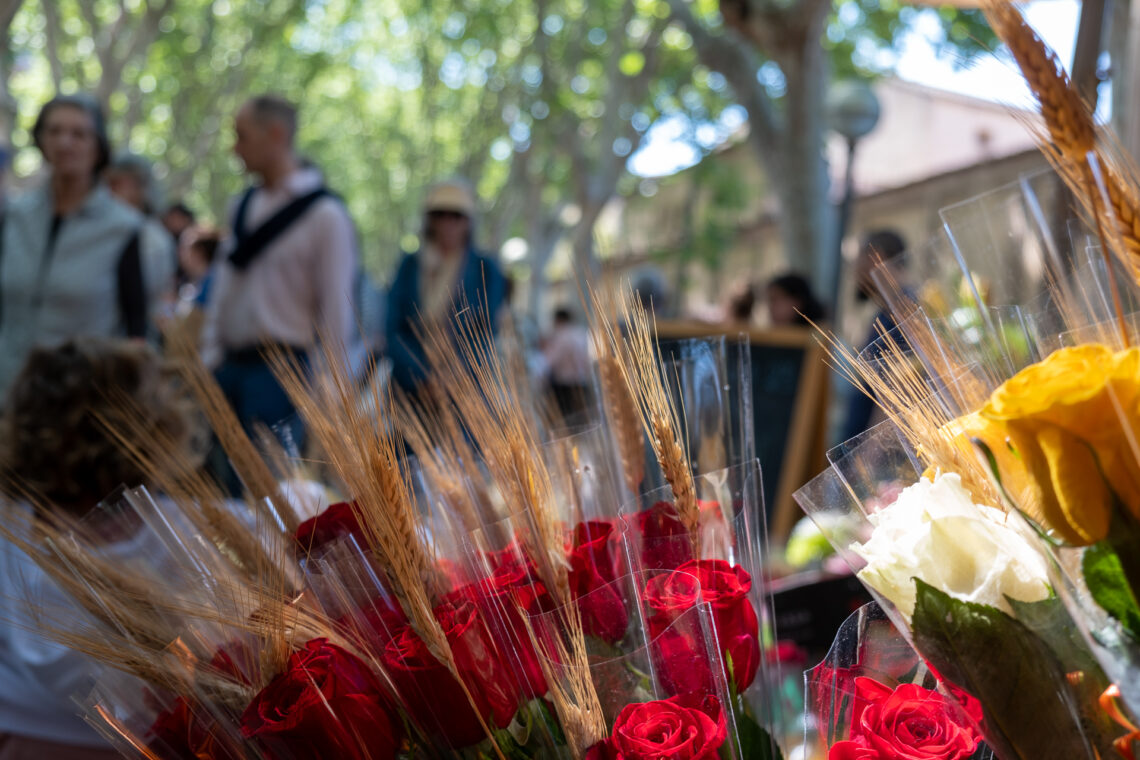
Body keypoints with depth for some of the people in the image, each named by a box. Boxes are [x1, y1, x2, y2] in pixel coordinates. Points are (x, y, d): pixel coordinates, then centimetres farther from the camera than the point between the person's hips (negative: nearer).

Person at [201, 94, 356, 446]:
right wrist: (210, 359, 12)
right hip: (230, 365, 6)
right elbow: (221, 290, 18)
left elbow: (335, 313, -9)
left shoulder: (324, 215, -7)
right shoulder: (242, 207, 13)